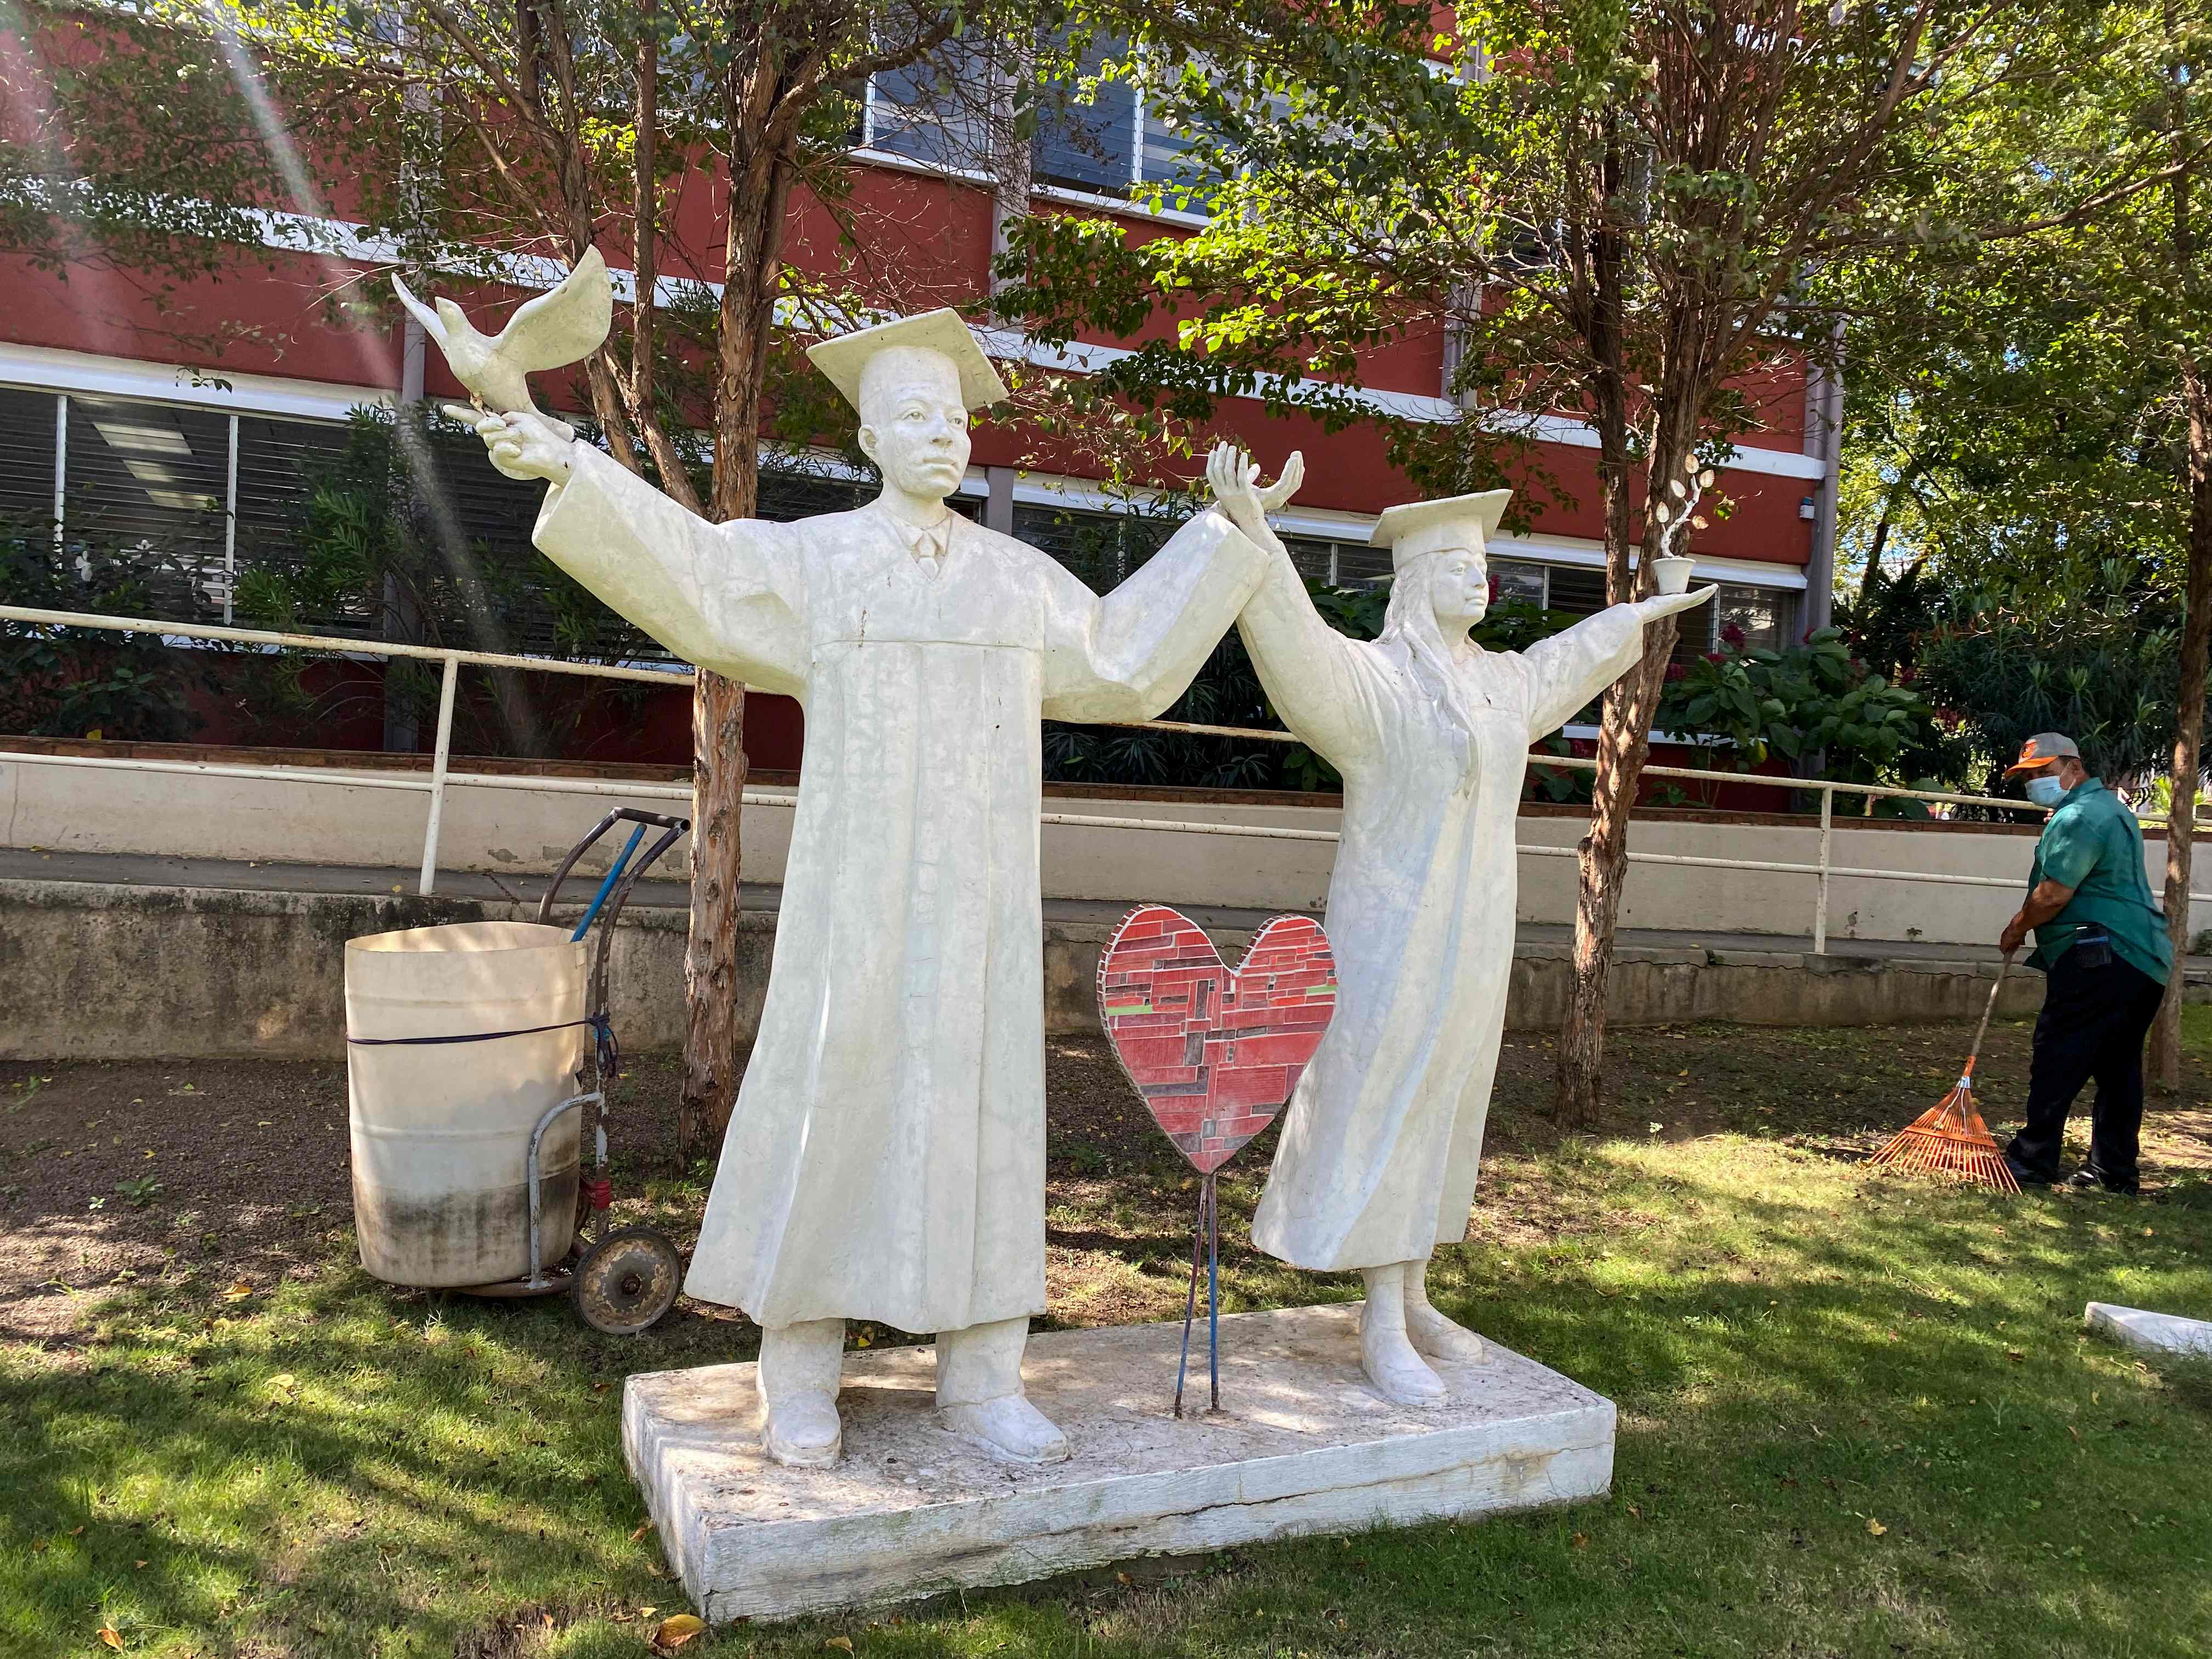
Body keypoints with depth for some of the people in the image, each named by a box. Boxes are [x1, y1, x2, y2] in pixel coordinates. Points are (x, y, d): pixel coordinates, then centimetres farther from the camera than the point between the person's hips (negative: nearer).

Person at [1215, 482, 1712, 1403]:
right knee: (1380, 1108, -3)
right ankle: (1382, 1328, 5)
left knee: (1443, 1105, 13)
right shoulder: (1369, 674, -12)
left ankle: (1410, 1298, 25)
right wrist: (1254, 534, -47)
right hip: (1395, 926, -8)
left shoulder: (1495, 679, 11)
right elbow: (1296, 643, -32)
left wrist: (1638, 617, 46)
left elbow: (1562, 662, 32)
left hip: (1472, 928, 8)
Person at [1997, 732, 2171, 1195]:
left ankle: (2033, 1162, -4)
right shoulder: (2112, 808, 21)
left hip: (2099, 960, -11)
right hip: (2146, 960, 11)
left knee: (2057, 1061, -6)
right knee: (2119, 1066, 13)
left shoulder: (2077, 817, -13)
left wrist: (2016, 930, -3)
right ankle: (2115, 1169, 17)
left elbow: (2053, 895, -19)